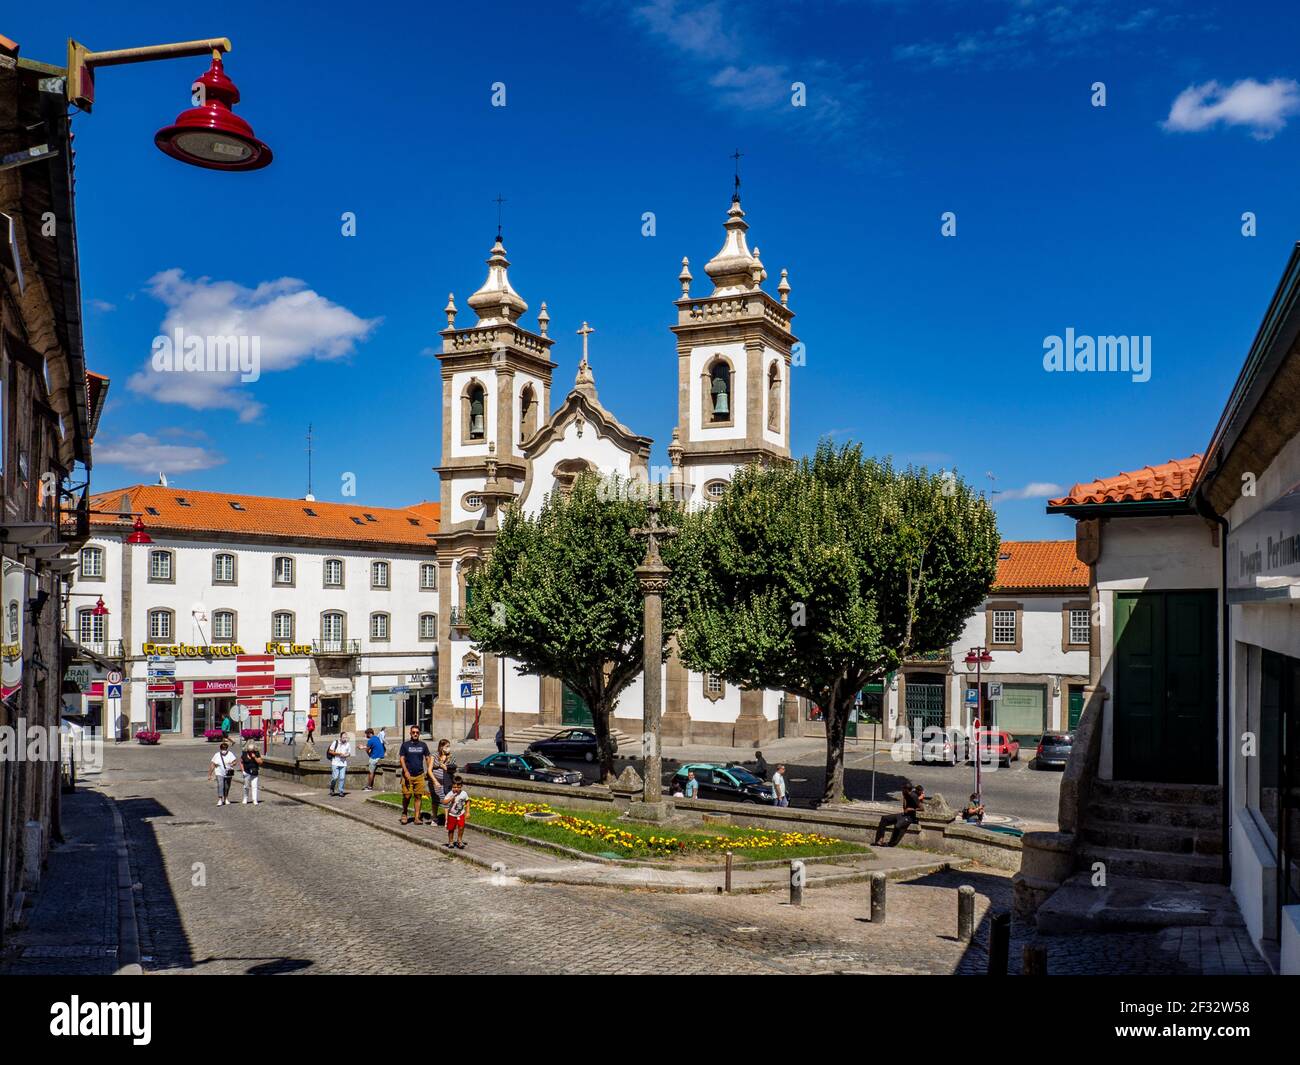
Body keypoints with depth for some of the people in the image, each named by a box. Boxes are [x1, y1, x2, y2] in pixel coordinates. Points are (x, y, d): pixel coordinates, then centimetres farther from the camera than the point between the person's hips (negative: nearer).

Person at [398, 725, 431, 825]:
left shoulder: (423, 745, 9)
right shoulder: (405, 745, 3)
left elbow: (428, 758, 13)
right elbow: (401, 759, -1)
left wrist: (429, 770, 2)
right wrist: (405, 771, -13)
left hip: (420, 775, 2)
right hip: (408, 775, -2)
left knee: (418, 796, 1)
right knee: (407, 796, -5)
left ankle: (417, 817, 6)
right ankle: (404, 814, 17)